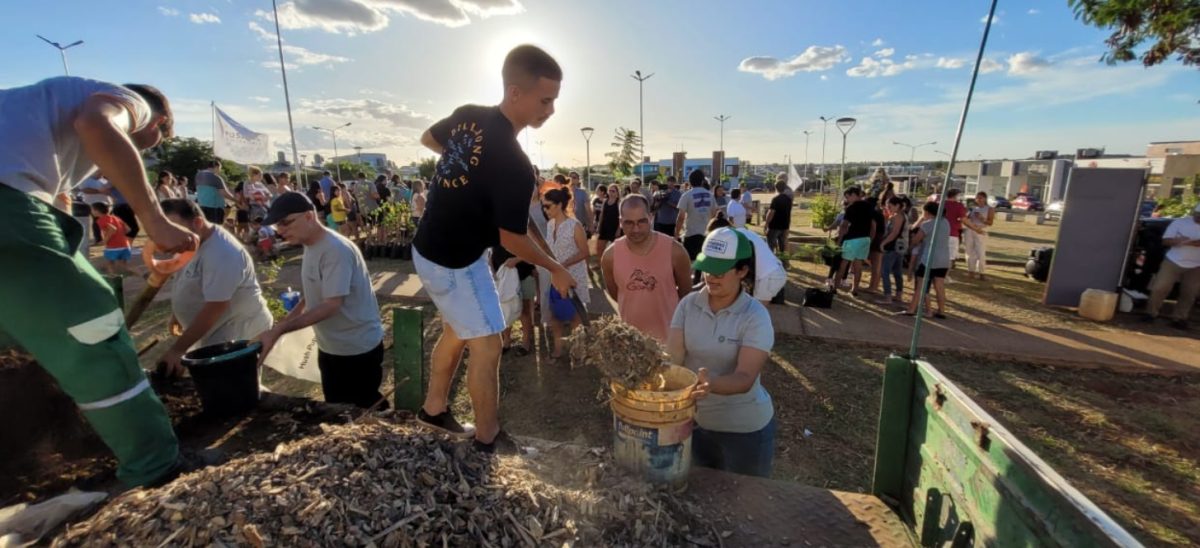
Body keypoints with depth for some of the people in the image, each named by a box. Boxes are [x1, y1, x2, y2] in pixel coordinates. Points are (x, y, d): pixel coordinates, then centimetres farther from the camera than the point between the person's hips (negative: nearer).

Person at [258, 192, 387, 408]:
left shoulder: (336, 250, -24)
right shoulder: (311, 246, 5)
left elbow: (331, 305, -28)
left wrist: (278, 331, -30)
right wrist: (282, 323, 5)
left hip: (358, 349, -9)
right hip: (330, 347, 9)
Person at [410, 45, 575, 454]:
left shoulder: (467, 115, -5)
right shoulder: (514, 165, -29)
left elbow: (428, 139, 16)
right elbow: (512, 239, -20)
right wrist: (555, 270, -5)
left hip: (430, 248, 9)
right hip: (455, 262, -9)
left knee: (457, 330, 23)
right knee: (487, 346, 2)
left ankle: (434, 409, 39)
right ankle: (488, 440, 18)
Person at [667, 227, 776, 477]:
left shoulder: (756, 316, -19)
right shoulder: (688, 304, -9)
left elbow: (745, 378, -26)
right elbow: (673, 356, -15)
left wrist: (711, 384, -45)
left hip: (745, 428, -3)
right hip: (695, 420, 4)